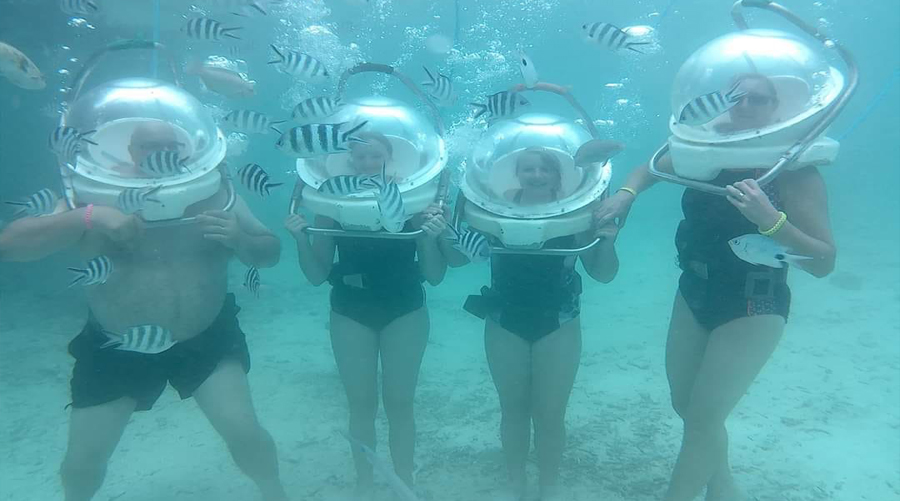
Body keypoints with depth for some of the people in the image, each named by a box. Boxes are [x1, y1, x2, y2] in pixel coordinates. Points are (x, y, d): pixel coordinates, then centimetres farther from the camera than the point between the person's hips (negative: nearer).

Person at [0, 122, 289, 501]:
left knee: (245, 434, -9)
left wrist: (238, 239, -24)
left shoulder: (213, 194, -6)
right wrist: (88, 217, -32)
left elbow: (270, 252, -1)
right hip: (115, 348, 1)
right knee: (82, 461, 10)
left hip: (207, 339, 0)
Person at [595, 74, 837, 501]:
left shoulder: (795, 171, -17)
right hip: (694, 294, 7)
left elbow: (823, 263, -19)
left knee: (702, 417, -4)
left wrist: (770, 220, -35)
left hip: (753, 308, -6)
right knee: (684, 402, 17)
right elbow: (651, 168, 15)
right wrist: (627, 193, -6)